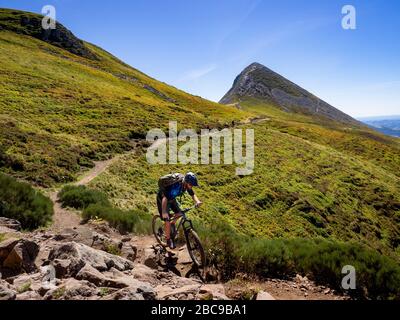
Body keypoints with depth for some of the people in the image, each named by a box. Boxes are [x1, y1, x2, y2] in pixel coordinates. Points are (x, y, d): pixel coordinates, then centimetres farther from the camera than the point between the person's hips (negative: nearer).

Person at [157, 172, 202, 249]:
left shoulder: (186, 184, -17)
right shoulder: (175, 186, -39)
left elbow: (193, 194, -5)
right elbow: (165, 198, -41)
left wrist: (197, 201, -24)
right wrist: (164, 212, -48)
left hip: (172, 198, 7)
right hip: (162, 198, -7)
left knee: (179, 213, -2)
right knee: (167, 220, -10)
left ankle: (172, 223, 27)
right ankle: (168, 239, 7)